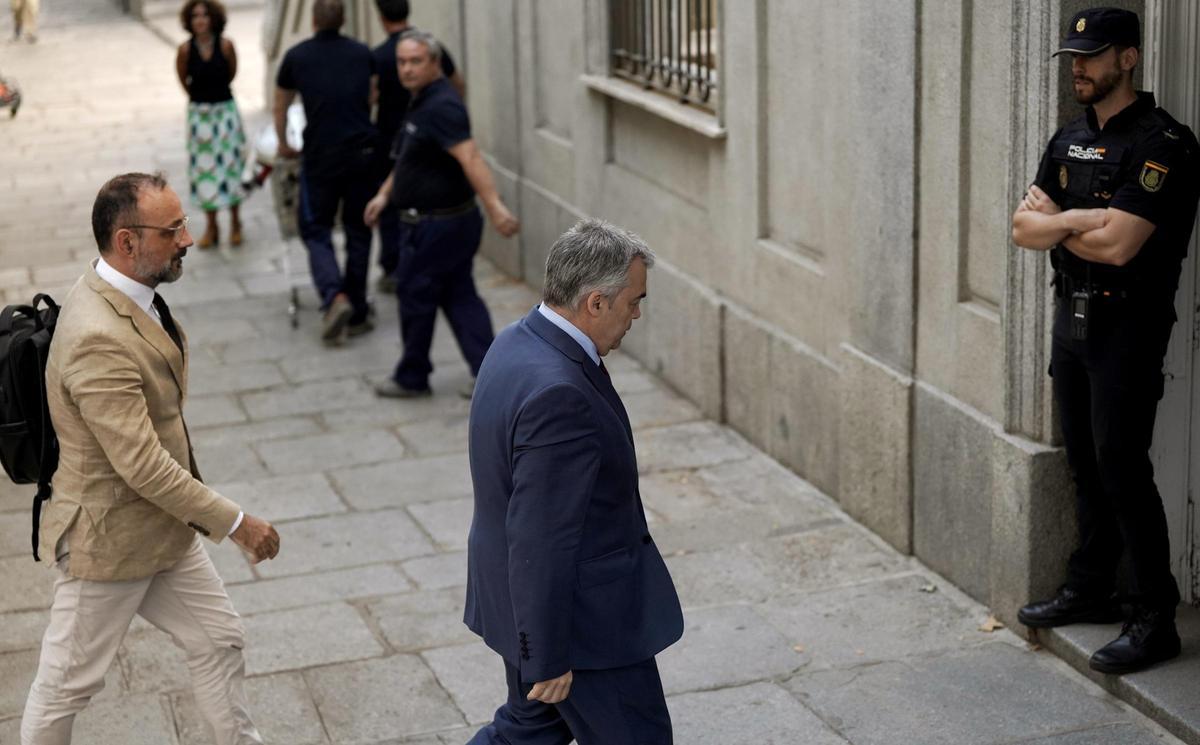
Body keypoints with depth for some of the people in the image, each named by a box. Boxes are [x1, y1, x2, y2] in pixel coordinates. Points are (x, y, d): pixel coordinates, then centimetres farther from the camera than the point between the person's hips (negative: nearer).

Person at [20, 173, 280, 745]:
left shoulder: (127, 295, -1)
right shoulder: (98, 339, -32)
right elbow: (142, 465, -31)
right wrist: (234, 522, -24)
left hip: (164, 527, 9)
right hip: (109, 540, -9)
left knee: (221, 641, 17)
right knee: (69, 682, 10)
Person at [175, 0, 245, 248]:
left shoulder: (225, 45, -13)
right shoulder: (186, 49, -12)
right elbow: (183, 79, 4)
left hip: (225, 109, -1)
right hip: (199, 113, 1)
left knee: (230, 165, 2)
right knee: (204, 169, 4)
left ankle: (235, 223, 17)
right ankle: (211, 227, 14)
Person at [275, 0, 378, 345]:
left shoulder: (296, 56, 4)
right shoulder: (363, 54, 10)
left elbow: (280, 108, 17)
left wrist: (283, 145, 34)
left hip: (320, 157, -2)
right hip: (363, 153, 2)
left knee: (316, 231, 9)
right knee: (358, 232, 12)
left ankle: (335, 297, -14)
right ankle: (356, 314, 14)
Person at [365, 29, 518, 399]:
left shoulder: (441, 106, -21)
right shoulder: (422, 103, 12)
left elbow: (470, 157, -34)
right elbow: (408, 158, 25)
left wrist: (494, 206, -43)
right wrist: (384, 194, 21)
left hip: (436, 225, -10)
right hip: (450, 220, 10)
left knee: (415, 295, 4)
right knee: (458, 296, 9)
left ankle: (412, 378, 18)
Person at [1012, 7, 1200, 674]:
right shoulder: (1071, 141, 12)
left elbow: (1117, 245, -23)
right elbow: (1024, 227, 6)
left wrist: (1055, 222, -6)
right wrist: (1078, 219, -13)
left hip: (1128, 325, -8)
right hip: (1073, 318, 8)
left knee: (1122, 468, -9)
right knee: (1086, 463, 14)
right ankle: (1091, 591, 26)